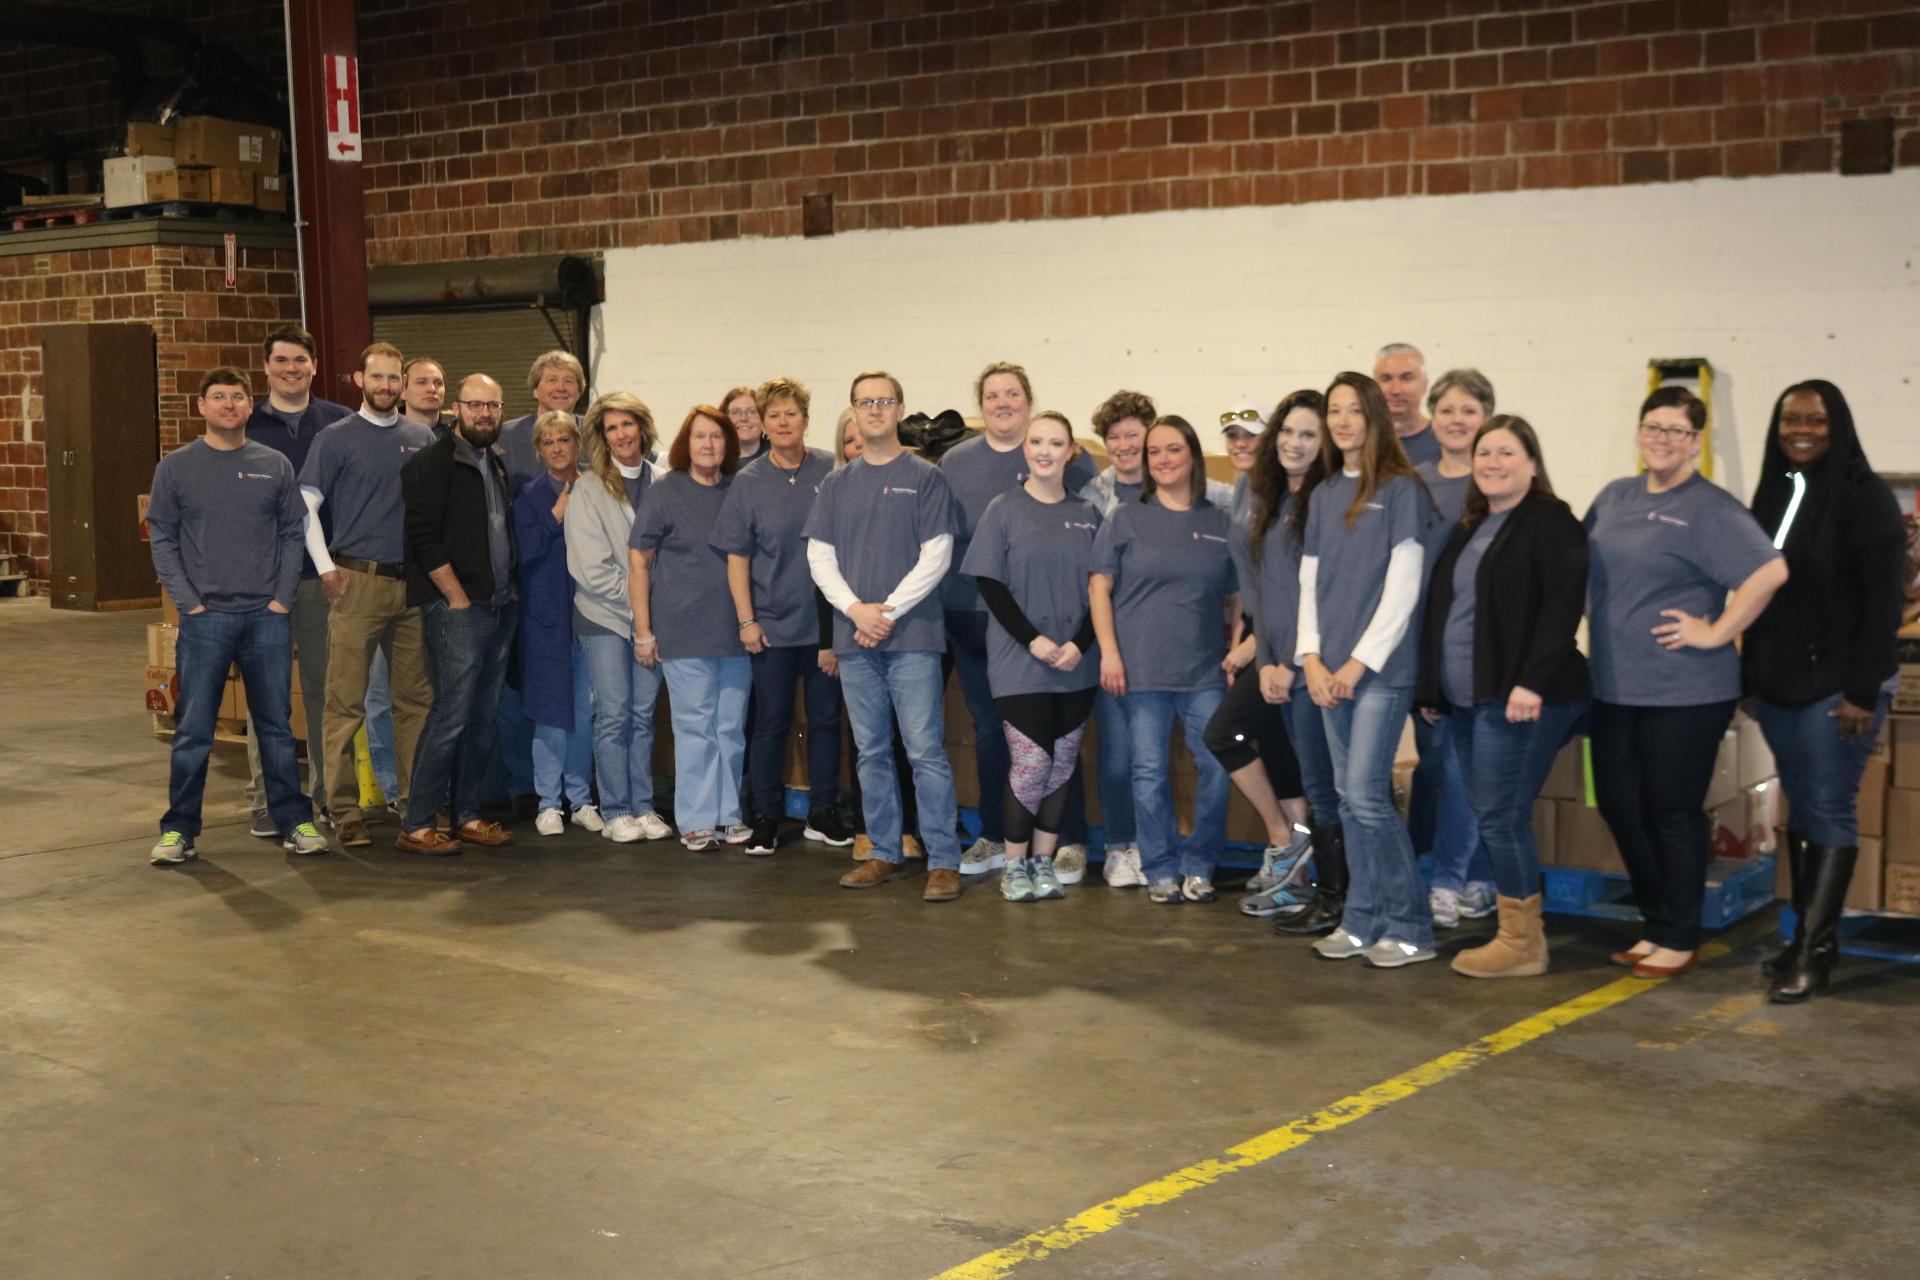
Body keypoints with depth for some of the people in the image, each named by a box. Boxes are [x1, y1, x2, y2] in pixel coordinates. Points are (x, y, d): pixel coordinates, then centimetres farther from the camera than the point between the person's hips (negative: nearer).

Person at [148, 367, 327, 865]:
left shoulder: (275, 465, 7)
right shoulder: (176, 467, 3)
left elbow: (293, 534, 7)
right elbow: (162, 539, 2)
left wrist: (283, 597, -4)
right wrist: (189, 601, -7)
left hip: (268, 617, 1)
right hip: (205, 618, -1)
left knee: (276, 724, 8)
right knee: (193, 730, 1)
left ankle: (294, 822, 14)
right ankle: (179, 829, 9)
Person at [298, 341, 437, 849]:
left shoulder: (422, 439, 11)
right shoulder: (336, 439, 0)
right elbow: (305, 505, -2)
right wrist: (327, 569, -8)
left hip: (413, 581, 4)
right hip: (358, 580, -4)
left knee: (416, 696, 9)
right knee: (346, 700, -4)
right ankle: (344, 808, 1)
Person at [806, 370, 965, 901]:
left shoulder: (925, 477, 2)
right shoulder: (836, 484, 13)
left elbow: (935, 557, -4)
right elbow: (819, 557, 9)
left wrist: (889, 611, -11)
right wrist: (856, 609, -7)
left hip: (912, 636, -4)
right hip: (853, 637, 4)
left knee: (925, 751, -7)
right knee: (871, 752, 9)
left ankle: (943, 861, -3)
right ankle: (885, 853, 18)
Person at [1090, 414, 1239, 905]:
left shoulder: (1220, 524, 9)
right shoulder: (1126, 520, 5)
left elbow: (1235, 599, 13)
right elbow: (1099, 586, 2)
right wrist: (1108, 651, -6)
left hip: (1206, 670, 1)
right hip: (1141, 670, -1)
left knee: (1218, 766, -6)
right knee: (1149, 771, 1)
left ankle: (1198, 865, 11)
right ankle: (1161, 870, 14)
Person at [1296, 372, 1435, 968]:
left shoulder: (1402, 489, -5)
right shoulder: (1324, 494, 13)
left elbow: (1402, 588, -10)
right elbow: (1309, 582, 14)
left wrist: (1360, 662, -13)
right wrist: (1312, 658, 2)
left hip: (1381, 667, -6)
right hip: (1331, 671, 6)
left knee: (1367, 794, -9)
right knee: (1349, 798, 8)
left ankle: (1411, 929, 1)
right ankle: (1362, 922, 15)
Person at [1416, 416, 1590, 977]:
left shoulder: (1552, 522, -6)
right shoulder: (1468, 527, 19)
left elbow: (1563, 604, -16)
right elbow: (1442, 608, 23)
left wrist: (1533, 681, -23)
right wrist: (1430, 684, 18)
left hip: (1518, 699, -8)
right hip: (1463, 699, 8)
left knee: (1500, 816, -8)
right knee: (1493, 818, 9)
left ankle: (1522, 942, 2)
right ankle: (1515, 934, 16)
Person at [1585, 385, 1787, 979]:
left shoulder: (1710, 508, -11)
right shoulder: (1615, 496, 10)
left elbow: (1770, 571, -22)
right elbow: (1589, 567, 25)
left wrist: (1717, 632, -19)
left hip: (1684, 691, -7)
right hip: (1614, 685, 7)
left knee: (1672, 813, 1)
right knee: (1619, 806, 11)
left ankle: (1678, 941, 14)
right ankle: (1656, 925, 26)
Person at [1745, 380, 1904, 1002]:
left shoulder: (1866, 497, -9)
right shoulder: (1773, 492, 11)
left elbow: (1883, 600, -12)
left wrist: (1863, 689, -16)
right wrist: (1751, 673, 12)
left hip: (1837, 685, -6)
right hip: (1777, 683, 6)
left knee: (1828, 811, -4)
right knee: (1800, 806, 11)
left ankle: (1812, 951, -2)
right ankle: (1810, 935, 18)